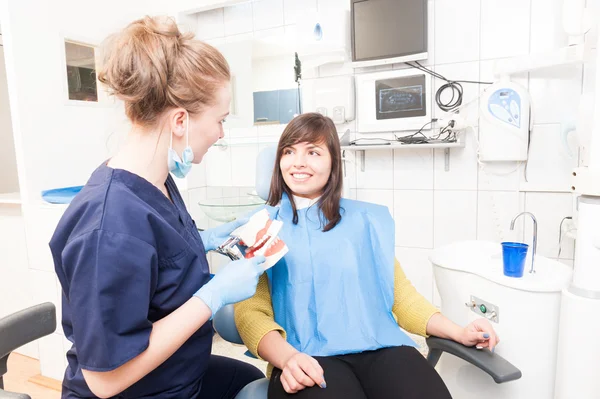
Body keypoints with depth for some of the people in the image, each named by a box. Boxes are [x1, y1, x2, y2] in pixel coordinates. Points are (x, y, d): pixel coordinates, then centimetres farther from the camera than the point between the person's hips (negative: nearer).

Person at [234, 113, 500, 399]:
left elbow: (399, 293, 18)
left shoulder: (365, 219, 16)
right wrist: (287, 357, -17)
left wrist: (457, 332, 3)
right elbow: (251, 311, 2)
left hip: (380, 347, 3)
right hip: (310, 357, -2)